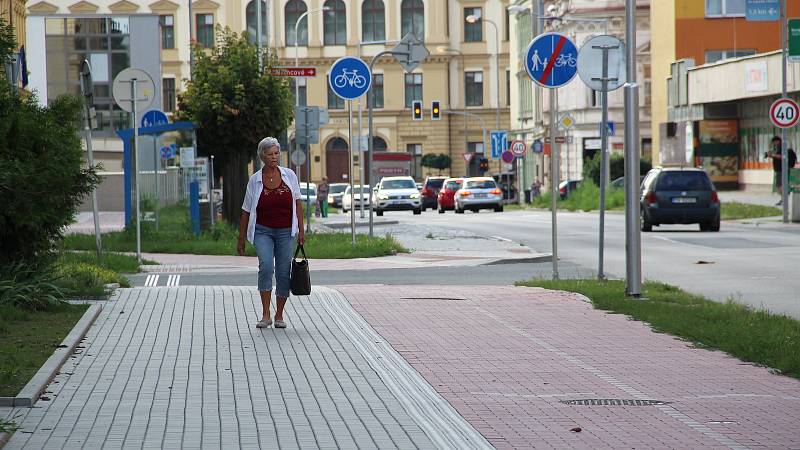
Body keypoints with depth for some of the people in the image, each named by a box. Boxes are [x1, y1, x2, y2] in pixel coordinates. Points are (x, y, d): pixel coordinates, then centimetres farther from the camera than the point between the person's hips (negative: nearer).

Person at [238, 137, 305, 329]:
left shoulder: (289, 175, 2)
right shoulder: (255, 180, -2)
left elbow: (297, 203, 9)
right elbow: (246, 211, 4)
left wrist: (301, 230, 3)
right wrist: (241, 239, 5)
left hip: (285, 232, 2)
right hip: (263, 231, -2)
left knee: (283, 272, 1)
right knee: (266, 266, -22)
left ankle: (279, 315, 15)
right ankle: (265, 315, -18)